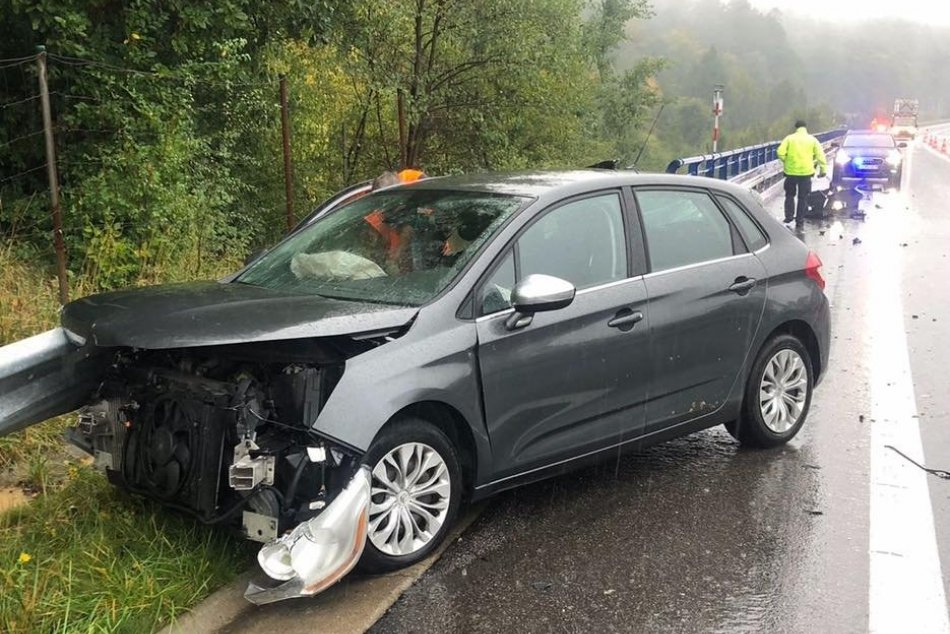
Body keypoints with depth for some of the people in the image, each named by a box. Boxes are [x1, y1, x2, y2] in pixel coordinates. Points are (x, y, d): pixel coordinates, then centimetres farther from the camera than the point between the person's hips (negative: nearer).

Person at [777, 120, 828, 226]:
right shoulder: (812, 139, 3)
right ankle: (800, 219, 10)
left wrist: (786, 161, 7)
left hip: (791, 171, 0)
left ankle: (789, 217, 12)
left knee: (790, 195, 16)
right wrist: (823, 169, 4)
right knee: (803, 197, 8)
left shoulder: (789, 138, 1)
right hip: (806, 172, 0)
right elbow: (820, 155, -1)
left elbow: (781, 152, -9)